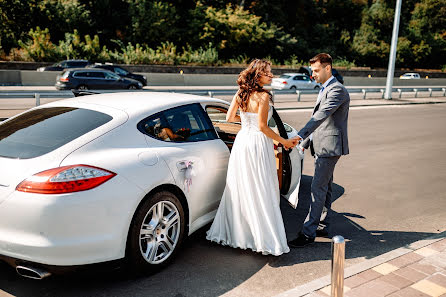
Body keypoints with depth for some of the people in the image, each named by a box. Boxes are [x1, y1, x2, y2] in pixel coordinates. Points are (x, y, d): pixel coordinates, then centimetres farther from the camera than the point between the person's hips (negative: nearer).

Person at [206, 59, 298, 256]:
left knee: (239, 189, 15)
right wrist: (284, 141, -6)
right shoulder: (263, 96, -14)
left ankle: (232, 232, 26)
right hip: (258, 144, -7)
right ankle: (266, 240, 6)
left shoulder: (240, 93, 5)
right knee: (262, 193, -1)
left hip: (242, 141, 7)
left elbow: (229, 117, 9)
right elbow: (262, 127, -15)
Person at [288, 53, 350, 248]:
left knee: (318, 188, -10)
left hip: (330, 147, -10)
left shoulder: (337, 90, -15)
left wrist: (300, 135, -36)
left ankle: (308, 233, -5)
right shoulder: (325, 89, 18)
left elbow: (321, 116, -29)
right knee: (324, 188, 15)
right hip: (322, 147, 10)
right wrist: (306, 142, 21)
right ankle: (323, 226, 26)